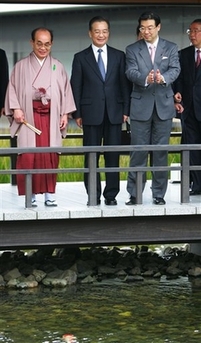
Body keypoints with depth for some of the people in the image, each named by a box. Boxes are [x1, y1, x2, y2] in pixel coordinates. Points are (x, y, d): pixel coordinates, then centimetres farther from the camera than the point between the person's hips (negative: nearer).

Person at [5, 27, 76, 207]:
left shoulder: (58, 67, 11)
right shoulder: (21, 66, 7)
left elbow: (65, 90, 11)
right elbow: (13, 89, 5)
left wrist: (65, 114, 4)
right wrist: (16, 109, -8)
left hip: (51, 116, 1)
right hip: (29, 116, -1)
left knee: (50, 156, -1)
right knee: (28, 156, -7)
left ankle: (49, 193, 6)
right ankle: (31, 195, -3)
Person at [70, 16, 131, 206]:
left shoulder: (119, 56, 10)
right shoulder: (80, 58, 6)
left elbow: (124, 84, 8)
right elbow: (76, 87, 4)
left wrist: (126, 110, 1)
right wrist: (77, 113, -2)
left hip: (114, 112, 1)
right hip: (91, 113, -1)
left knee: (113, 155, 2)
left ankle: (111, 195, 7)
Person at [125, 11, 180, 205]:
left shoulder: (171, 48, 7)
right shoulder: (132, 50, 4)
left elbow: (175, 70, -8)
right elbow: (131, 72, -11)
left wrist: (163, 78, -31)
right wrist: (145, 78, -33)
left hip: (164, 105, 1)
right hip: (141, 106, -1)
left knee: (161, 152, 5)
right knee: (138, 152, 0)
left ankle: (159, 194, 12)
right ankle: (134, 194, 5)